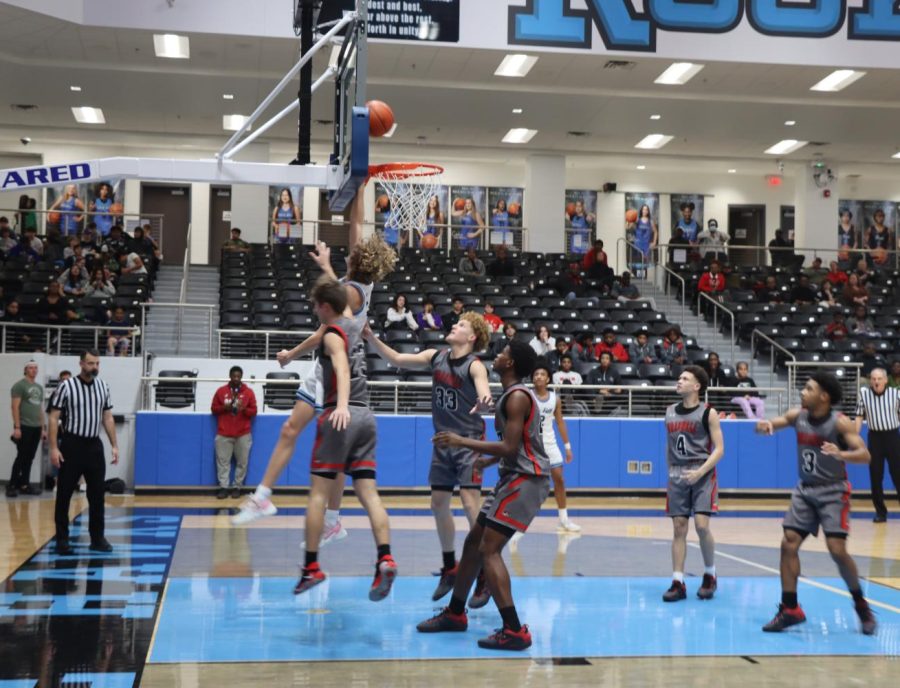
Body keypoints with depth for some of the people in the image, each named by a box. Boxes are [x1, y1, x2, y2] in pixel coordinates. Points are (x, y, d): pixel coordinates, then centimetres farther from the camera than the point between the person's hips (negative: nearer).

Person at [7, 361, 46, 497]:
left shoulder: (39, 387, 17)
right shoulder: (19, 385, -4)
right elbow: (15, 407, -10)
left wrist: (43, 428, 15)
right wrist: (17, 427, -16)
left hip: (36, 428, 6)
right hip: (24, 427, -6)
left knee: (29, 458, 8)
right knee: (21, 457, -6)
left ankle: (24, 485, 13)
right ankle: (12, 485, 1)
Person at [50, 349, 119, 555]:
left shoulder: (103, 387, 6)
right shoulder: (67, 386, -7)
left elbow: (108, 418, 12)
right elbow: (54, 418, -7)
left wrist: (114, 445, 7)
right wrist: (54, 448, -13)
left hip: (94, 445, 4)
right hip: (72, 445, -4)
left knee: (97, 494, 6)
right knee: (64, 494, 1)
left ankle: (97, 538, 14)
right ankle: (62, 539, 11)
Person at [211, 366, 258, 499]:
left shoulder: (248, 392, 3)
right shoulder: (221, 391, 6)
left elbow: (254, 411, 3)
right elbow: (214, 409, 9)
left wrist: (244, 409, -17)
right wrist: (224, 408, -10)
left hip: (243, 434, 0)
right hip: (223, 434, 0)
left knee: (242, 462, 0)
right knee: (223, 461, -1)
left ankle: (237, 487, 8)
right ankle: (223, 487, 2)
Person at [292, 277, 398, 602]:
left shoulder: (332, 334, -6)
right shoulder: (356, 324, 16)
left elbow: (342, 369, -26)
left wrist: (342, 405, -40)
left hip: (341, 415, -7)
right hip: (365, 415, 7)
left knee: (319, 492, -1)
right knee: (368, 492, 2)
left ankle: (311, 567, 0)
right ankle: (385, 558, -13)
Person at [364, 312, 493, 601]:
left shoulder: (474, 366, -16)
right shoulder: (436, 357, 2)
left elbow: (484, 393, -34)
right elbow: (397, 360, 2)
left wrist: (485, 402, -58)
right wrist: (370, 338, -10)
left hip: (469, 441, -7)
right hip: (442, 441, 7)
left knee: (470, 504, -14)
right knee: (439, 505, 11)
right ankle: (449, 569, 27)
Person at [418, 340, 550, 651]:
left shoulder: (517, 396, -16)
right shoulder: (515, 394, 15)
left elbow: (510, 448, -23)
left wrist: (461, 441, -17)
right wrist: (485, 462, 27)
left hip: (526, 480, -10)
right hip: (514, 477, 10)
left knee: (489, 549, -15)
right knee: (473, 541, 16)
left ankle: (514, 631, -15)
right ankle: (455, 613, 29)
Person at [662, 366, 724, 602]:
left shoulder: (708, 413, -5)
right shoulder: (670, 412, 10)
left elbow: (719, 449, -8)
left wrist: (700, 472, -19)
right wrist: (670, 471, 14)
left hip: (702, 475, -4)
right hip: (677, 476, 4)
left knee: (701, 525, -12)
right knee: (679, 528, 2)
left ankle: (710, 576, 10)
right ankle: (678, 582, 5)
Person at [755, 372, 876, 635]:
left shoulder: (840, 422, -17)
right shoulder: (797, 416, -3)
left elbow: (865, 455, -24)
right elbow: (770, 424, 7)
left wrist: (840, 454, -45)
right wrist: (764, 425, -18)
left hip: (833, 492, -5)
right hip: (804, 490, 5)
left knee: (837, 549, -13)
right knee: (788, 544, -1)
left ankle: (861, 605, 10)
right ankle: (790, 609, 8)